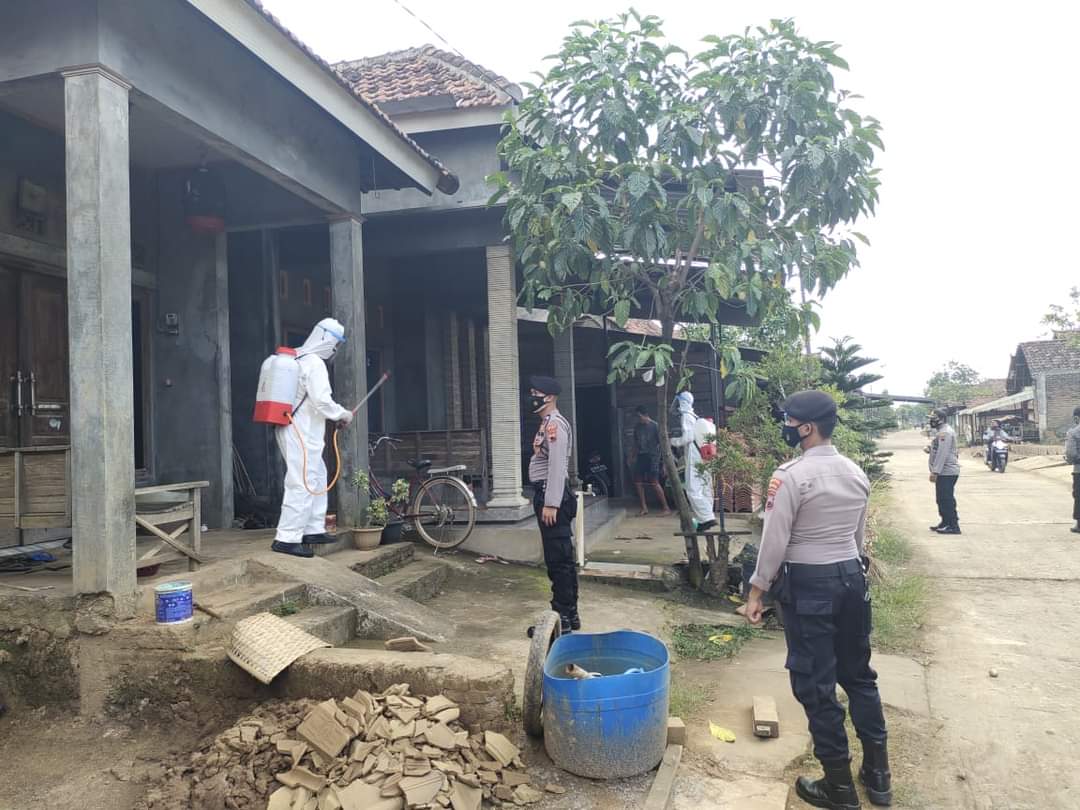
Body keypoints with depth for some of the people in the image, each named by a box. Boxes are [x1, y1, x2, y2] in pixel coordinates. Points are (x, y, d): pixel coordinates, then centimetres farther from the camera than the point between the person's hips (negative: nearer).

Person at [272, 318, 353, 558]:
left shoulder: (297, 359, 15)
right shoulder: (315, 363, -15)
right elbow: (322, 401, -22)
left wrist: (336, 415, 16)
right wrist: (343, 414, -5)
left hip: (293, 429, 10)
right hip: (302, 434, -10)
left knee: (318, 478, 17)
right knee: (303, 484, -8)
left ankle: (313, 530, 21)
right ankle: (287, 538, -7)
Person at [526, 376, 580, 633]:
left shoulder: (555, 424, -14)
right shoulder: (547, 424, 18)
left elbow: (557, 466, -22)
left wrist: (550, 504, -24)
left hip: (552, 497, -11)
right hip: (547, 496, 11)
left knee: (558, 559, -5)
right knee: (561, 559, 14)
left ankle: (562, 618, 1)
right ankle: (569, 614, 22)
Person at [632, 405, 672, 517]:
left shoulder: (655, 426, -6)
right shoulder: (637, 427, 11)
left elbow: (661, 443, -7)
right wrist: (634, 456, 11)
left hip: (652, 456, -6)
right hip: (640, 456, 6)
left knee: (654, 483, -11)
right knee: (638, 482, 1)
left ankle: (666, 508, -4)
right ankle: (644, 508, 11)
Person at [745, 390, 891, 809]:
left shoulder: (791, 475, -18)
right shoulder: (856, 473, 4)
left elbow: (774, 541, -16)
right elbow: (858, 535, 13)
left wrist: (757, 591, -8)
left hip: (807, 584, -7)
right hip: (852, 577, 7)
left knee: (815, 684, 6)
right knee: (858, 674, 19)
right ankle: (878, 774, 29)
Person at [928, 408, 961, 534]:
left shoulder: (944, 432, -17)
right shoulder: (941, 431, 18)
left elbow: (942, 454, -22)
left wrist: (935, 472, -23)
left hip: (946, 472, -11)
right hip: (944, 472, 11)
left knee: (947, 500, -8)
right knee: (942, 499, 17)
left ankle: (953, 526, -5)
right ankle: (945, 523, 25)